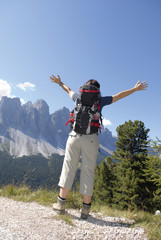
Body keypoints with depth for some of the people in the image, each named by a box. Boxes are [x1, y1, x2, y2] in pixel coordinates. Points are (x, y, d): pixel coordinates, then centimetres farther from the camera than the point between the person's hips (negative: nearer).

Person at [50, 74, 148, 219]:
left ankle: (61, 202, 14)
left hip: (75, 136, 2)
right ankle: (86, 209, 14)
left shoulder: (78, 98, 12)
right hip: (90, 139, -2)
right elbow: (119, 96, 18)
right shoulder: (100, 101, 7)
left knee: (68, 168, 8)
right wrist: (136, 88, 33)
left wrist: (60, 83, 55)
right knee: (88, 172, 4)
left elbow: (68, 90, 33)